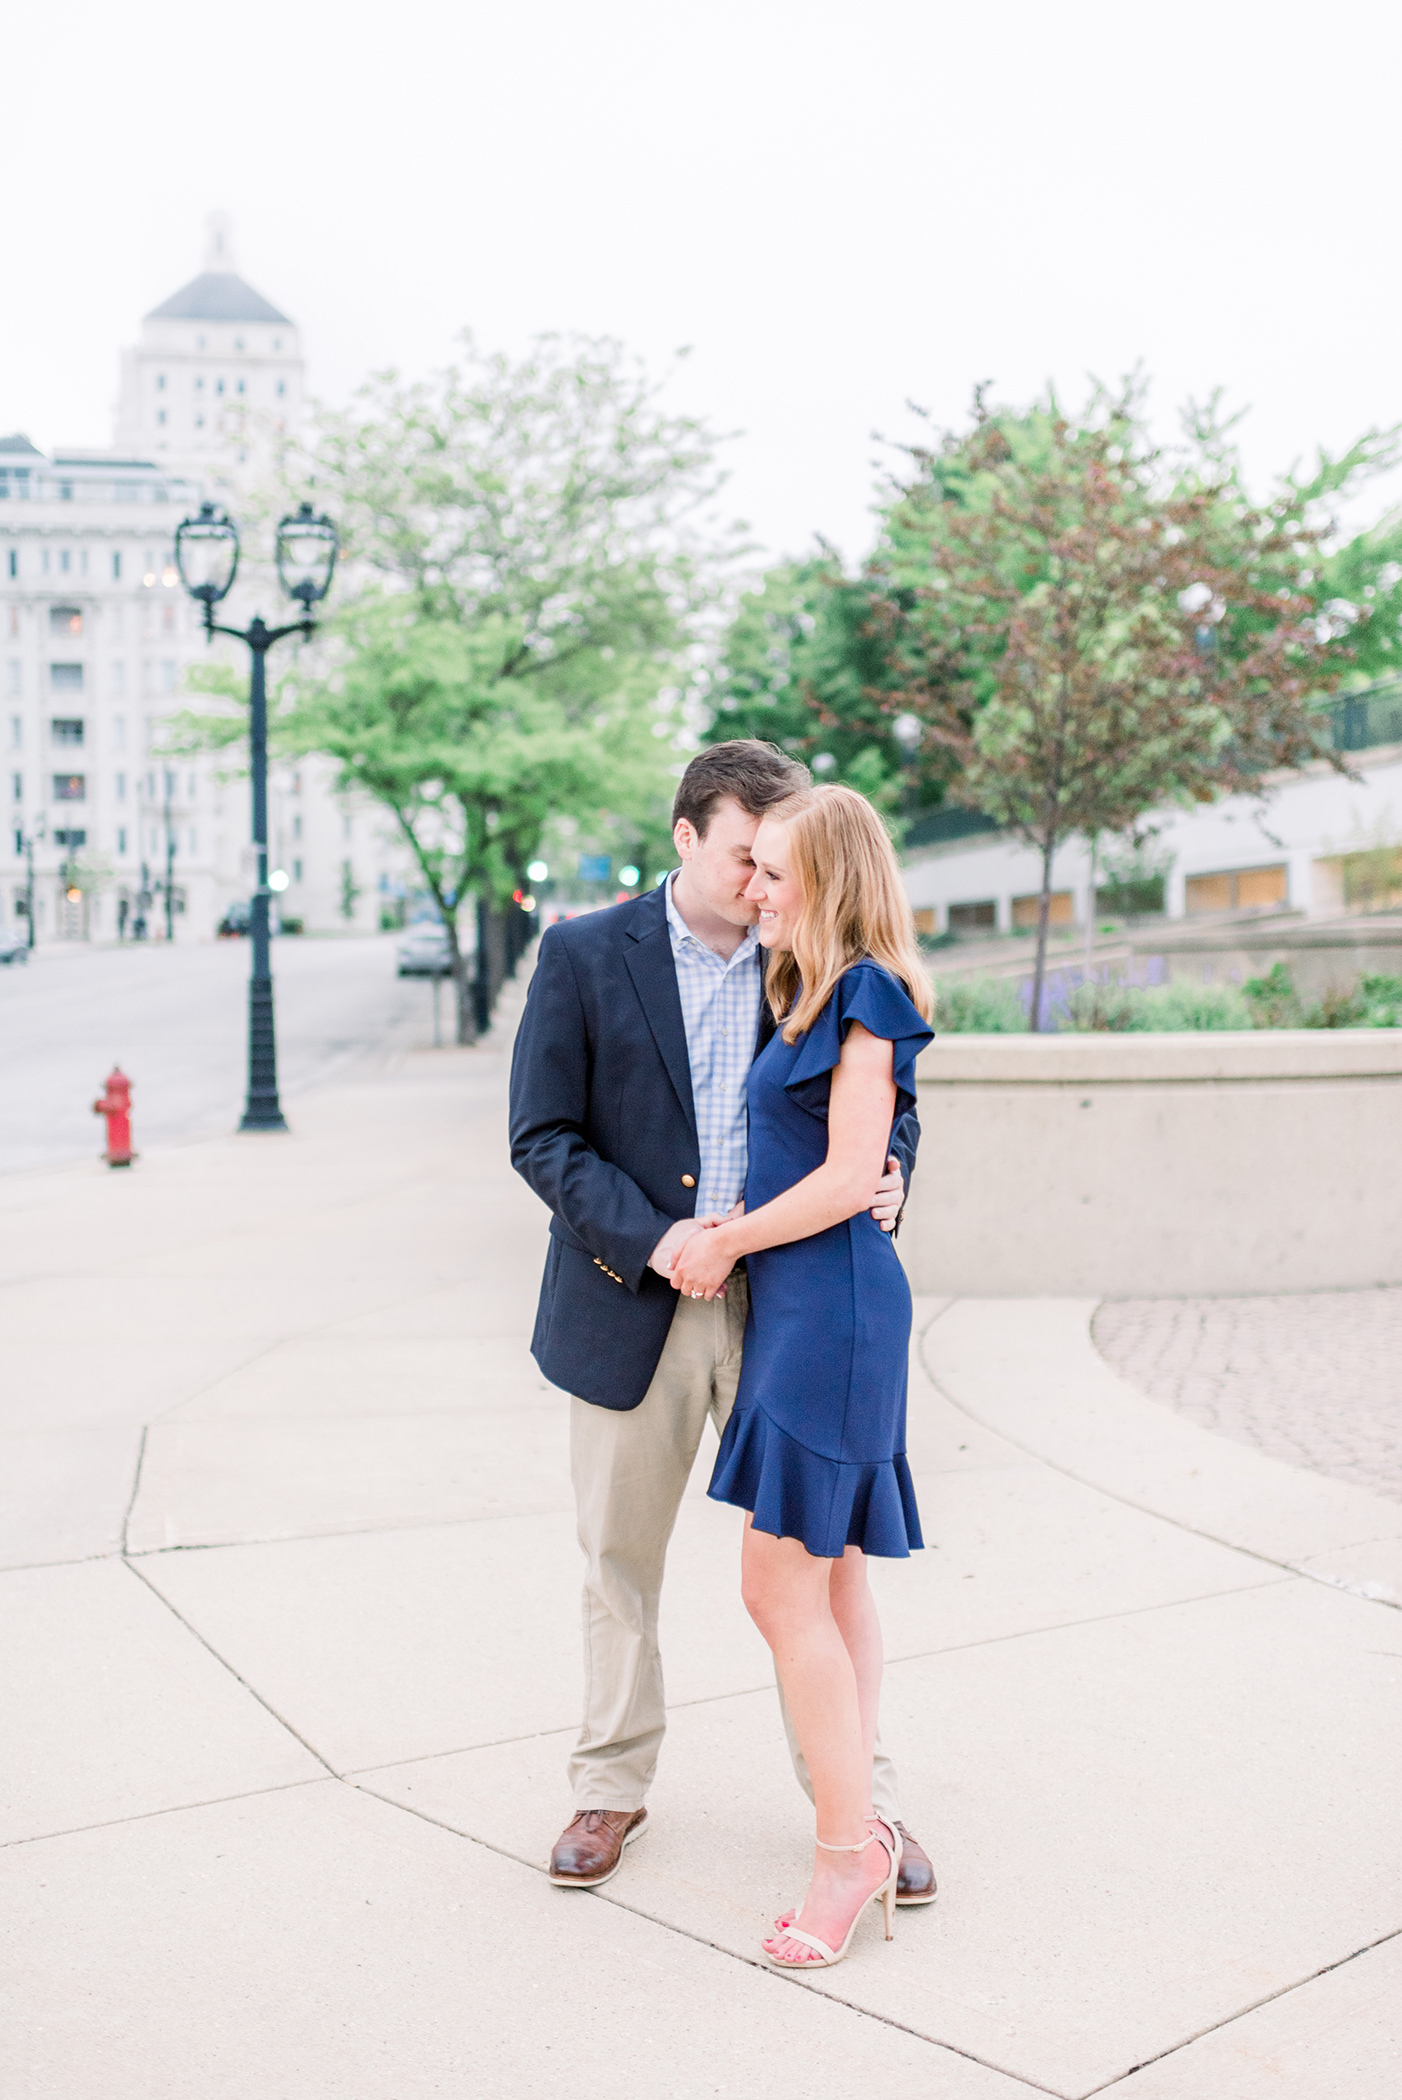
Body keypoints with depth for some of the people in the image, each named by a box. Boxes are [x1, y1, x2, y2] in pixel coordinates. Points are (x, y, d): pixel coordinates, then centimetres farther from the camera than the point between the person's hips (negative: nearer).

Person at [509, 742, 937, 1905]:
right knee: (620, 1561, 12)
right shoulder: (584, 956, -4)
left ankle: (860, 1799, 21)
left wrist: (890, 1169, -13)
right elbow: (543, 1137, -7)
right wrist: (650, 1239, -19)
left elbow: (886, 1098, 11)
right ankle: (613, 1787, 31)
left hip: (782, 1307, 1)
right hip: (632, 1308, -1)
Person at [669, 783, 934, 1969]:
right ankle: (862, 1829, 21)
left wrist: (727, 1244, -7)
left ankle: (850, 1846, 4)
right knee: (834, 1585, 12)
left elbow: (847, 1178, -16)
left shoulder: (867, 995, -11)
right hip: (806, 1305, 9)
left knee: (784, 1591, -7)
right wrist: (734, 1229, 6)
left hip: (831, 1308, -9)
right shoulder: (819, 996, 15)